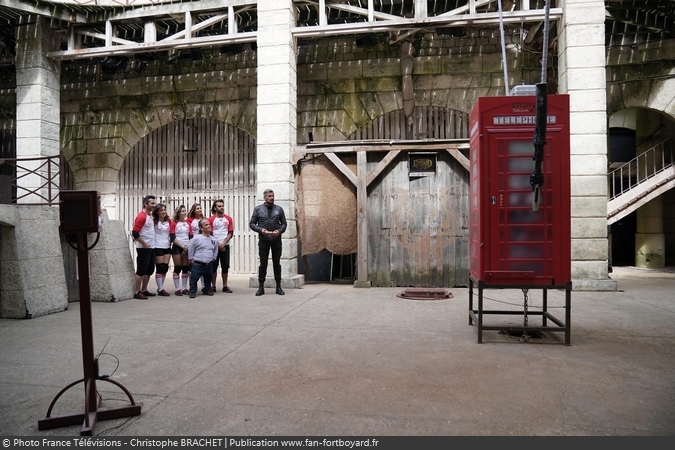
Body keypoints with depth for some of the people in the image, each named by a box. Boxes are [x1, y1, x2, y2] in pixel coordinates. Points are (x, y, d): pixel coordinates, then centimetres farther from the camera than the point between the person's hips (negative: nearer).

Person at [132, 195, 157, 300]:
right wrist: (144, 244, -16)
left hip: (151, 248, 9)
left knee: (149, 270, 13)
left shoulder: (150, 215, 13)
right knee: (141, 270, -3)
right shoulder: (141, 216, -15)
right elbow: (135, 233, -20)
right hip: (143, 248, -9)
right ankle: (137, 292, 3)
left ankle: (144, 290, 23)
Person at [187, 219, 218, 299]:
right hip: (198, 264, -5)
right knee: (194, 279, -3)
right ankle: (193, 292, 9)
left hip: (209, 264, 5)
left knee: (208, 279, 18)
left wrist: (213, 258, 16)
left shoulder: (214, 240, 3)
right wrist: (191, 259, -2)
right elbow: (190, 248, -5)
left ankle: (206, 290, 34)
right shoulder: (196, 238, -12)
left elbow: (215, 250, 19)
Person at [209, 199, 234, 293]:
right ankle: (213, 286, 9)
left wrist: (223, 243, -9)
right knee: (214, 266, 1)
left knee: (225, 266, 4)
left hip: (225, 246, 2)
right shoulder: (211, 219, -1)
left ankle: (225, 286, 11)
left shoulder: (229, 219, 5)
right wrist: (218, 245, -8)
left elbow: (231, 233, 2)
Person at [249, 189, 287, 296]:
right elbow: (251, 224, 4)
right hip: (263, 240, -1)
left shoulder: (279, 209, 5)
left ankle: (278, 287, 15)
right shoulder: (258, 209, 3)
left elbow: (284, 223, 7)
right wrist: (260, 229, -13)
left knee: (277, 263, 7)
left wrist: (279, 231, -12)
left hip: (276, 239, 1)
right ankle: (261, 287, 11)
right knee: (263, 263, 2)